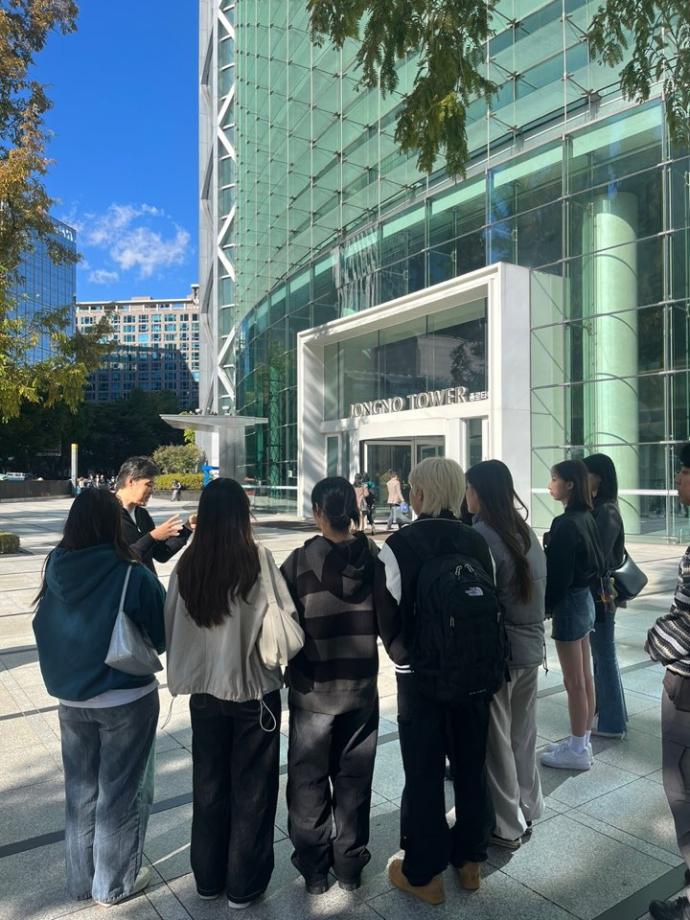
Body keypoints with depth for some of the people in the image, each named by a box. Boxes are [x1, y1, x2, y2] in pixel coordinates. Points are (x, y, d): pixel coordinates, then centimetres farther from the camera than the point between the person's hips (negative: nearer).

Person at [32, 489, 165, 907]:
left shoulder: (55, 570, -8)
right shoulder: (135, 576, -21)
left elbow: (46, 632, 6)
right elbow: (162, 635, -10)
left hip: (72, 699, 5)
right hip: (127, 699, -4)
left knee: (81, 790, 21)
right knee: (121, 792, 13)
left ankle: (82, 880, 37)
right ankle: (114, 884, 29)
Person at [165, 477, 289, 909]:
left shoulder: (186, 566, -8)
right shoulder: (257, 560, -19)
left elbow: (172, 627, 1)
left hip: (205, 689, 4)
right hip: (254, 689, -3)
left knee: (209, 785, 21)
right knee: (251, 788, 14)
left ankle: (208, 877, 37)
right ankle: (244, 884, 28)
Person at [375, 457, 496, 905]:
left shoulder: (398, 546, -18)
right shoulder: (478, 542, -6)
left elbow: (387, 618, -11)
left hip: (420, 675, -4)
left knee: (424, 773, 11)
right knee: (471, 766, 19)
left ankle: (424, 873, 27)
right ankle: (470, 859, 36)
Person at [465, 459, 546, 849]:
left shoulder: (482, 536, -20)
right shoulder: (527, 532, 4)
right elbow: (536, 590, 12)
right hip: (530, 649, 8)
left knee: (496, 741, 9)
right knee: (523, 734, 21)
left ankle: (507, 826, 23)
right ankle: (527, 811, 36)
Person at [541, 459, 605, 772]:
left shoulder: (565, 524, -21)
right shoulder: (586, 518, 7)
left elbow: (559, 574, -21)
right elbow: (597, 562, 14)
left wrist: (545, 606, -12)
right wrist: (590, 589, 18)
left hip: (569, 603, -10)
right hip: (585, 599, 10)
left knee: (574, 682, 2)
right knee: (584, 677, 17)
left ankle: (577, 750, 15)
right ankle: (582, 741, 29)